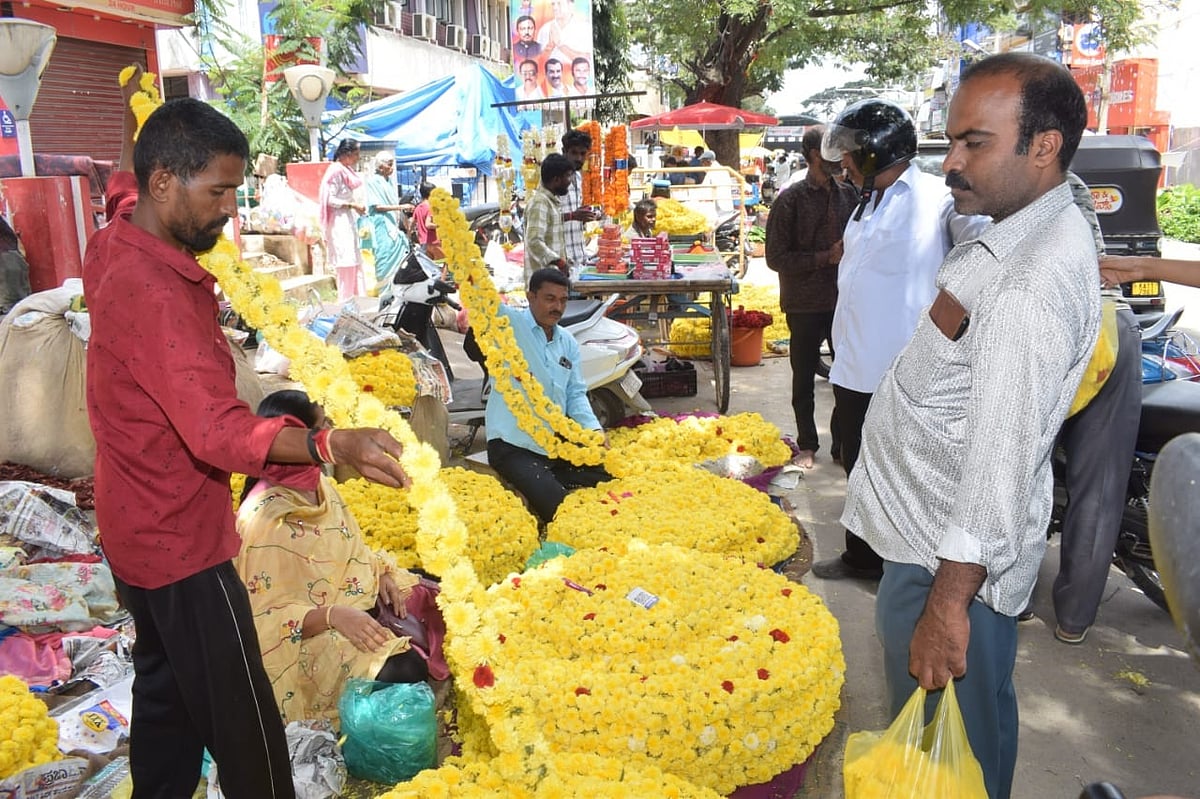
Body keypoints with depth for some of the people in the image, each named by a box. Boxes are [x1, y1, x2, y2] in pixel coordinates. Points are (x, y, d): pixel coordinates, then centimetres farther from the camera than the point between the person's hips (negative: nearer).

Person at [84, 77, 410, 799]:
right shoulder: (151, 291, -29)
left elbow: (125, 183, 28)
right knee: (244, 724, -1)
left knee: (166, 693, 24)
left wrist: (140, 113, 41)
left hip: (140, 532, 11)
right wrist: (331, 447, -53)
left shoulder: (118, 250, 2)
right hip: (181, 547, -10)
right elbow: (218, 430, -40)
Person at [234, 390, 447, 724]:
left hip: (363, 597, 9)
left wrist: (382, 571, -3)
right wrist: (332, 615, -32)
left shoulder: (318, 483, 2)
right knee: (401, 669, -30)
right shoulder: (263, 520, -22)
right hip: (317, 630, -9)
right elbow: (265, 617, -20)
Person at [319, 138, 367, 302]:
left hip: (349, 220, 10)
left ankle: (358, 299, 17)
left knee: (356, 263, 11)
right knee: (346, 264, -8)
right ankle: (345, 302, -3)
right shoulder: (336, 171, -14)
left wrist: (356, 204, 7)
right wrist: (352, 205, -17)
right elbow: (331, 200, -17)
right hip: (340, 222, -10)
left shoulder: (345, 170, 15)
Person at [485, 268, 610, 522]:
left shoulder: (568, 343, 12)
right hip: (512, 445, -6)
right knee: (557, 506, -26)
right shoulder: (508, 324, -4)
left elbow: (576, 393, 10)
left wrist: (594, 430, -6)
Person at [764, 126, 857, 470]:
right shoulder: (791, 200, -10)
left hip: (842, 298, 4)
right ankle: (807, 444, 25)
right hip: (805, 303, -4)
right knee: (804, 378, 9)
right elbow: (776, 258, -13)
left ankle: (843, 442, 24)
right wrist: (825, 257, -18)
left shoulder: (847, 194, 5)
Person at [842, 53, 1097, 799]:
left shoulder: (1029, 289, -28)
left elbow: (1002, 463, -30)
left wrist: (947, 606, -28)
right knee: (938, 722, 26)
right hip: (932, 523, 10)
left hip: (953, 552, -10)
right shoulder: (1041, 229, 6)